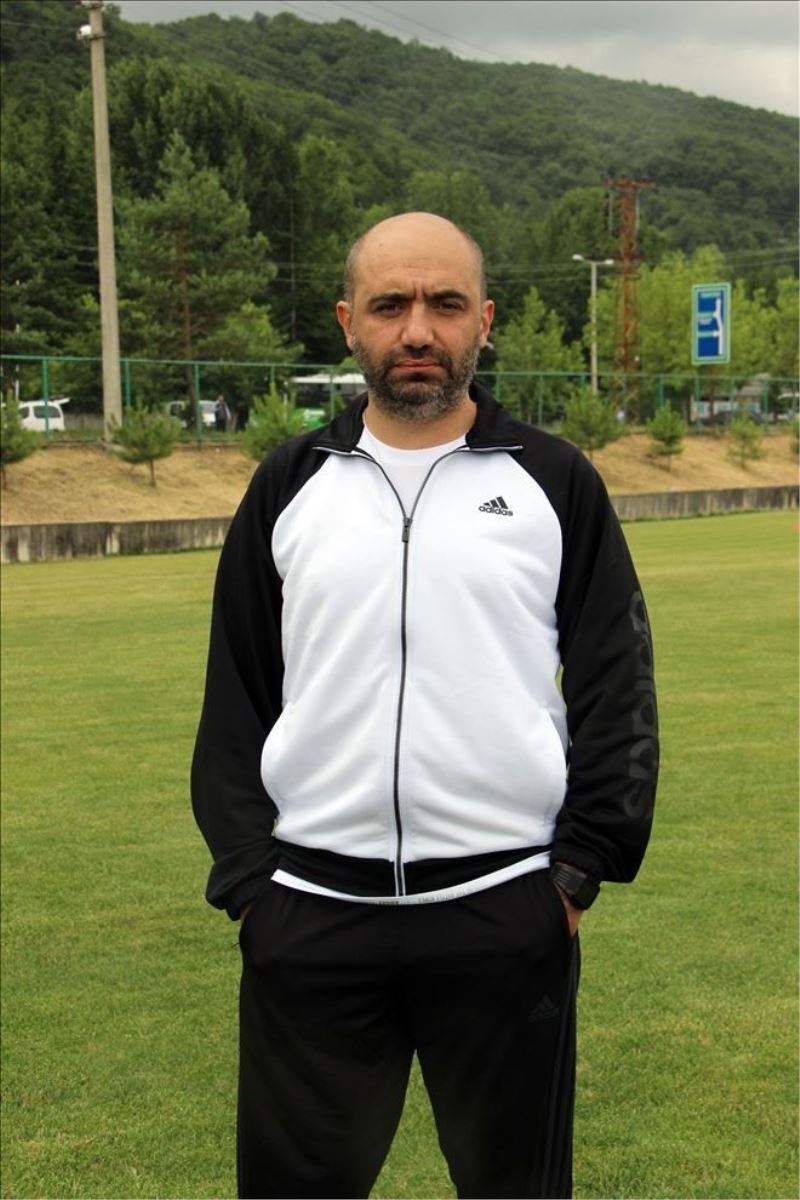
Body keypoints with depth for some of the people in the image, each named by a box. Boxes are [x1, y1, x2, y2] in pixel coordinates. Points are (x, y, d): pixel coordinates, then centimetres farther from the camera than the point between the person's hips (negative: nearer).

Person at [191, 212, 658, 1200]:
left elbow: (616, 688, 4)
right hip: (310, 918, 2)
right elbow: (236, 700, 9)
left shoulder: (556, 483, 3)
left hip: (506, 917, -1)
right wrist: (246, 879, 2)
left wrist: (579, 868, -3)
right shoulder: (290, 488, 7)